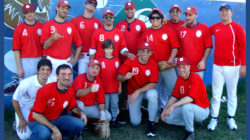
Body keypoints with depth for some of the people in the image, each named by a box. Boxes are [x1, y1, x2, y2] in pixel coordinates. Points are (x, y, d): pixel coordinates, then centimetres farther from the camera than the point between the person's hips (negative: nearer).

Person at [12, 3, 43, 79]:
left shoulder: (42, 26, 6)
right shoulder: (19, 28, 1)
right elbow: (16, 49, -2)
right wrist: (19, 67, -7)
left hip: (40, 61, 2)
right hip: (25, 61, -2)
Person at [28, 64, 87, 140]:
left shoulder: (70, 91, -7)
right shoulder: (46, 90, -24)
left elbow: (73, 107, 11)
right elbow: (35, 115, -23)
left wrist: (81, 113, -12)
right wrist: (54, 128, -29)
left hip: (55, 119, 6)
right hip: (38, 121, -5)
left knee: (79, 124, -12)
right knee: (44, 133, -38)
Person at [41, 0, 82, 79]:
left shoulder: (71, 26, 9)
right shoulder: (48, 24, 1)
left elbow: (79, 44, 13)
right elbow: (44, 46, -5)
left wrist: (75, 58, 4)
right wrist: (52, 38, -22)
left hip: (67, 61, 3)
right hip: (52, 61, -2)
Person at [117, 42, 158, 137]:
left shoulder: (153, 64, -14)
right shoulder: (130, 61, -15)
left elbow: (153, 84, -17)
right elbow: (119, 77, -13)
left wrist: (138, 91, -27)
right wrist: (125, 77, -37)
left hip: (147, 90, 0)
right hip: (133, 92, 0)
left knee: (153, 94, -38)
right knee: (135, 122, -5)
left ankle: (151, 123, -17)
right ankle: (137, 108, 31)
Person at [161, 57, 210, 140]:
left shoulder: (195, 78, -23)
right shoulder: (179, 79, 1)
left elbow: (190, 98, -35)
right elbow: (174, 97, 3)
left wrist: (173, 106, -42)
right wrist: (164, 110, -8)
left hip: (202, 111, -8)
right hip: (187, 110, 8)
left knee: (186, 106, -38)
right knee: (167, 118, -6)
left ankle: (190, 133, -15)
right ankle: (194, 120, 9)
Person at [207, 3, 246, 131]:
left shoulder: (237, 28, -6)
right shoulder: (215, 27, 6)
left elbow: (243, 47, -8)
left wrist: (243, 65, -13)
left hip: (232, 66, -3)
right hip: (217, 66, 3)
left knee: (232, 94, 9)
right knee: (216, 94, 4)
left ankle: (231, 118, 21)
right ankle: (214, 118, 12)